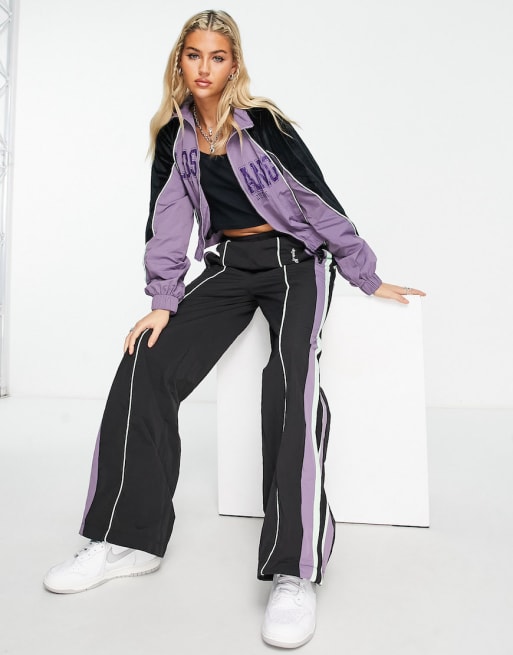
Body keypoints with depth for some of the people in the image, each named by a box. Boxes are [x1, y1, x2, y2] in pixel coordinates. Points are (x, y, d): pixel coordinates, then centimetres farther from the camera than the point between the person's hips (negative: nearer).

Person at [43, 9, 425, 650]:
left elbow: (319, 199, -4)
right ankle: (129, 537, -9)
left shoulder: (263, 122, -4)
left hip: (293, 260, -3)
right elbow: (168, 224, 3)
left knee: (290, 373, -32)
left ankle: (294, 571, -31)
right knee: (146, 362, -16)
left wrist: (368, 278, -2)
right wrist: (162, 302, -8)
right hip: (226, 266, 4)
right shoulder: (174, 136, 8)